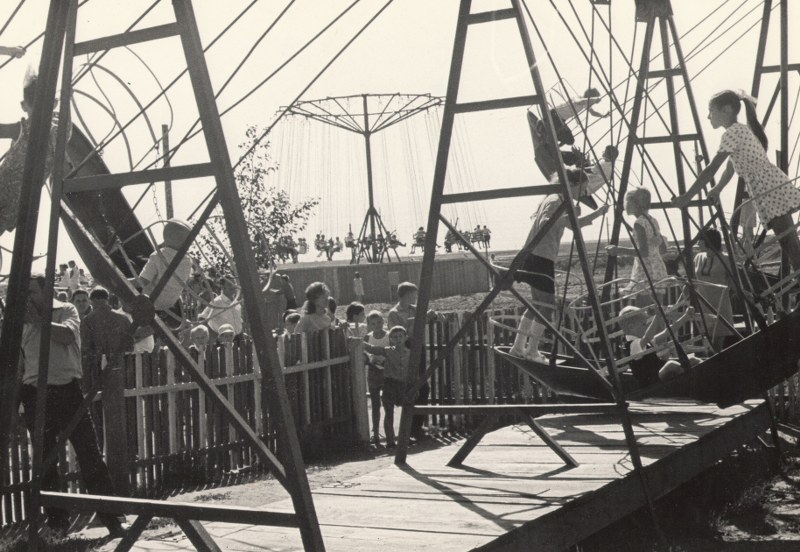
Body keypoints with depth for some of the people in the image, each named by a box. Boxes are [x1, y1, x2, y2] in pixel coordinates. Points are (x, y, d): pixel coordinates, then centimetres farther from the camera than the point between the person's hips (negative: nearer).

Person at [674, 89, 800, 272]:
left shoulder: (732, 133, -10)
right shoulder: (741, 130, 19)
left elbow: (711, 170, -11)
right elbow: (731, 166, 30)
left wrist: (686, 197, -7)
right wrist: (717, 190, 39)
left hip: (773, 193, -10)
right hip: (776, 192, 10)